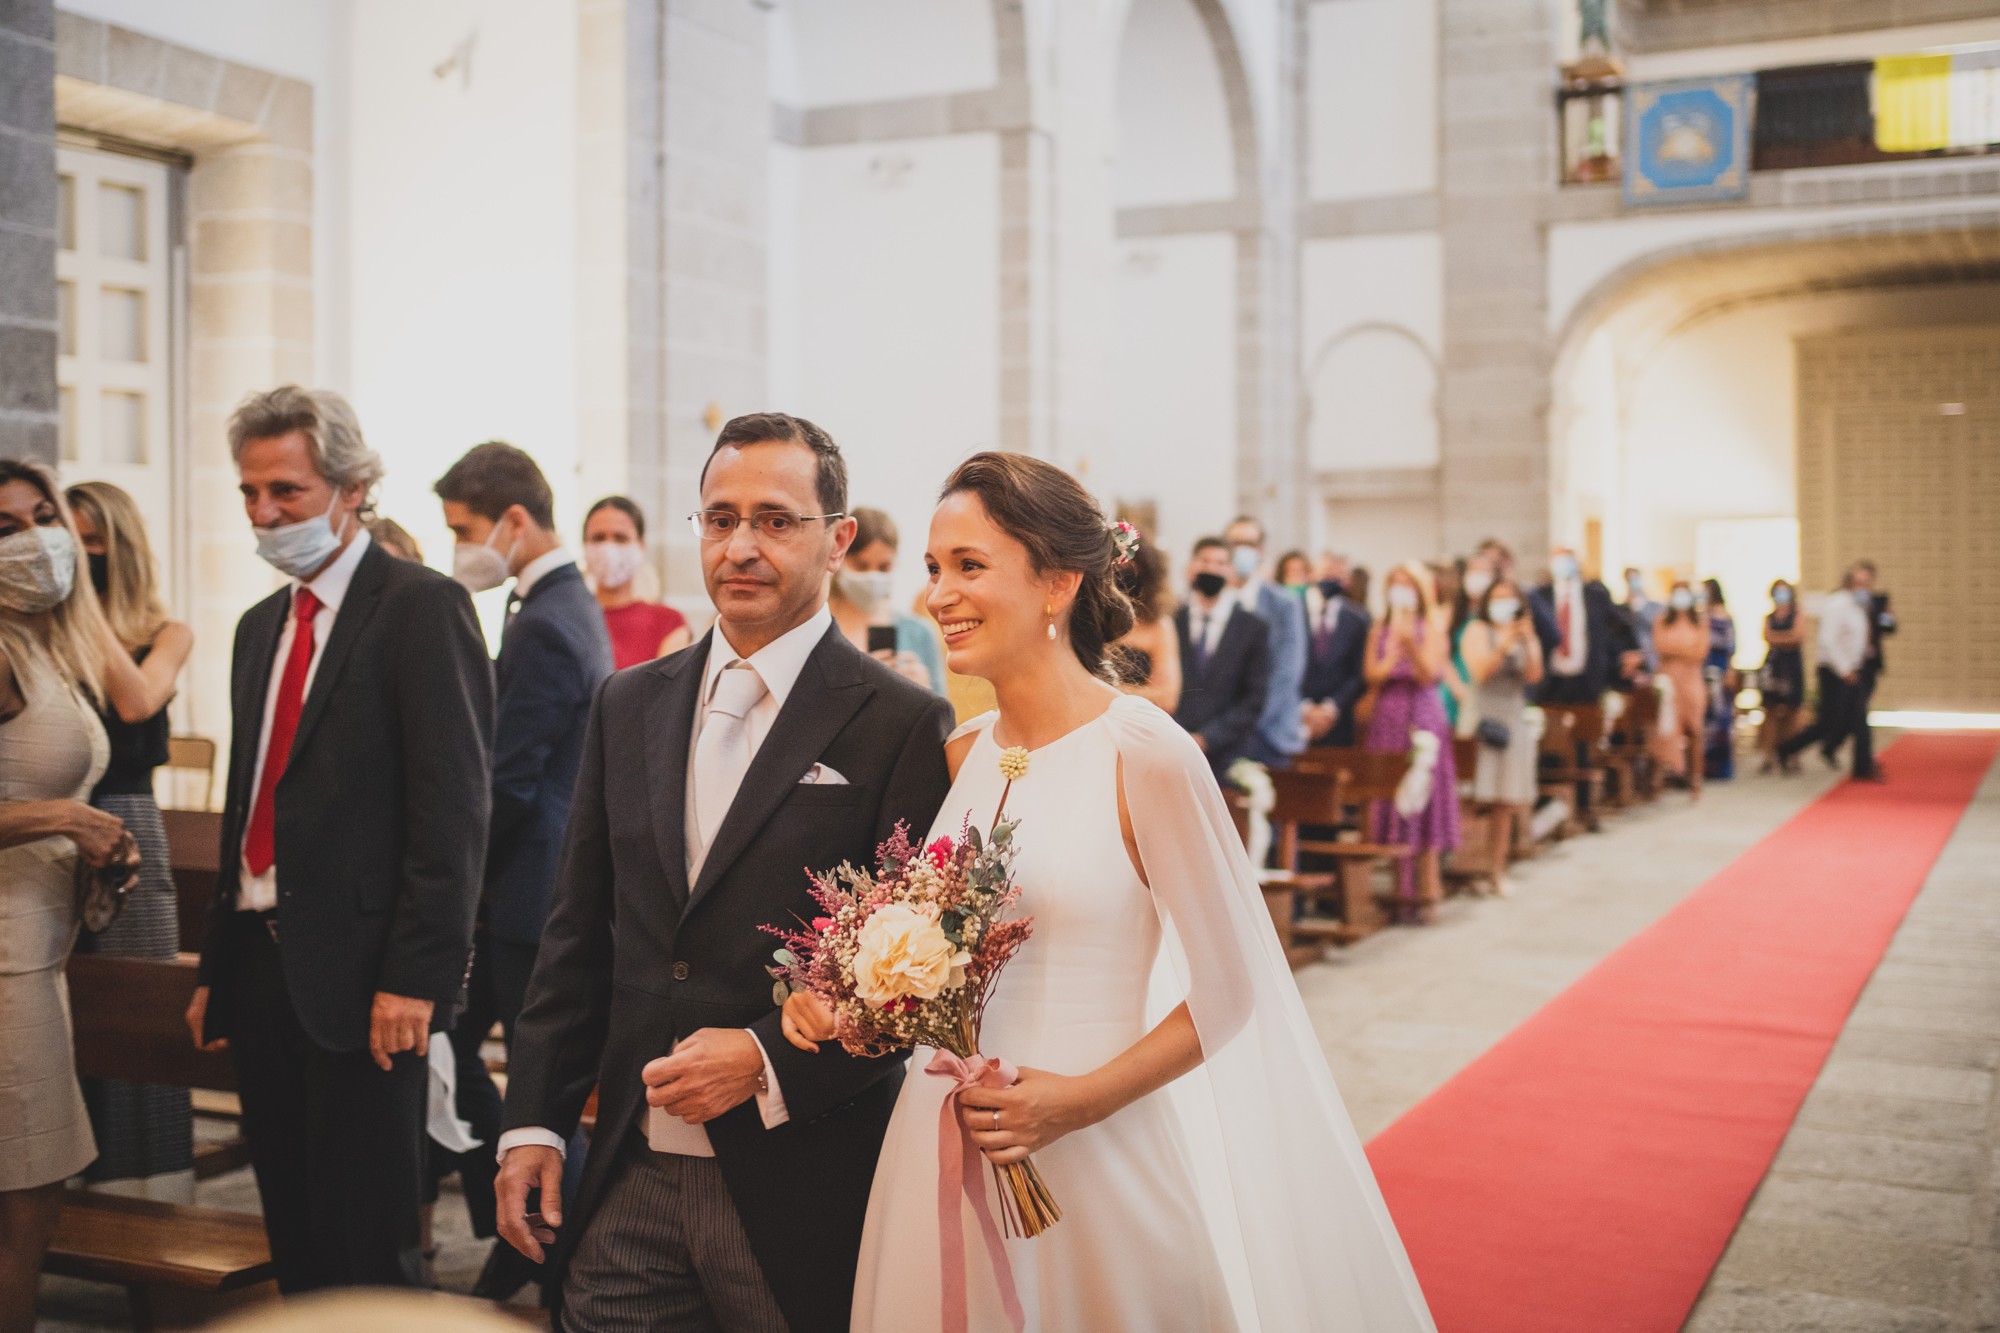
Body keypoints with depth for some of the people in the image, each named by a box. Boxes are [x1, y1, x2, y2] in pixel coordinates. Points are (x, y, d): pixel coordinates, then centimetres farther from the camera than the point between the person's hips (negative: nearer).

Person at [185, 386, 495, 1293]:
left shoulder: (421, 608, -9)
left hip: (358, 977, -8)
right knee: (295, 1243, 14)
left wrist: (414, 978, -21)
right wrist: (216, 970, 17)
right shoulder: (261, 626, 17)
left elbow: (452, 803, -16)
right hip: (260, 967, 8)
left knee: (366, 1251, -3)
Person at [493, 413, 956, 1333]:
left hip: (803, 1193, -4)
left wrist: (770, 1061, -16)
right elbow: (578, 934, 11)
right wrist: (533, 1120, 7)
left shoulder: (902, 725, -7)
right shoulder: (628, 705, 9)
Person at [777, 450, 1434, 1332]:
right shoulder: (962, 757, 4)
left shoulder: (1144, 755, -13)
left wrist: (1083, 1100, -18)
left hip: (1094, 1153, -5)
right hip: (942, 1151, 5)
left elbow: (1229, 989, -10)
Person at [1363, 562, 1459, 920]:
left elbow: (1429, 673, -9)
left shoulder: (1433, 626, 1)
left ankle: (1427, 890, -1)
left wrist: (1411, 646, -24)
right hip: (1388, 720, 3)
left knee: (1423, 800, -4)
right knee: (1391, 802, 1)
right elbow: (1373, 675, 2)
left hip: (1423, 719, -3)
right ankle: (1401, 888, 6)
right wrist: (1395, 653, -15)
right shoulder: (1380, 629, 10)